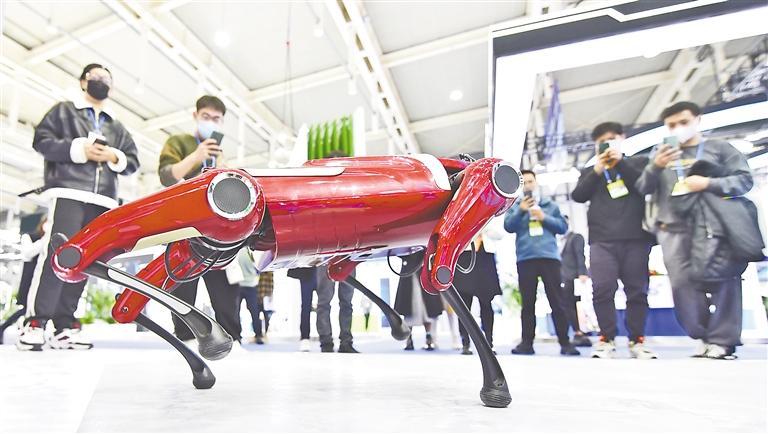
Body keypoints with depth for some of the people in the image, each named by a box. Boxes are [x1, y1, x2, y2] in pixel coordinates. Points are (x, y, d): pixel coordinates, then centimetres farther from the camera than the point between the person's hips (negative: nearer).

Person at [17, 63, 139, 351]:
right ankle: (35, 321, -11)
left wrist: (115, 157, -1)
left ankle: (64, 325, 2)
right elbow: (41, 140, 3)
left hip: (103, 200, 4)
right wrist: (79, 149, -10)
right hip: (69, 192, -4)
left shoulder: (117, 127, 26)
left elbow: (133, 162, 19)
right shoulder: (64, 110, 15)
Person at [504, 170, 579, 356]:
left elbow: (563, 227, 8)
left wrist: (544, 218, -5)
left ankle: (565, 342, 4)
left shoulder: (551, 205, 16)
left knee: (556, 301, -1)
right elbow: (508, 226, 0)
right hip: (525, 259, 0)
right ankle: (527, 342, 8)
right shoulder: (515, 207, 14)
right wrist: (520, 211, -12)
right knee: (528, 302, 3)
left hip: (549, 257, 0)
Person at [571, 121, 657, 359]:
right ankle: (606, 339, -3)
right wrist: (597, 171, -3)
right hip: (602, 240, 1)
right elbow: (578, 196, 6)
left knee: (637, 290, 0)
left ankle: (637, 340, 10)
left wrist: (621, 162, -3)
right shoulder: (590, 171, 22)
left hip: (636, 237, 0)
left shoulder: (639, 162, 18)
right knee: (602, 290, -10)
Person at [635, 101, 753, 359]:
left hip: (712, 225, -2)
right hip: (674, 229, 2)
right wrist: (654, 167, -7)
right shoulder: (661, 154, 23)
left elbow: (744, 180, 6)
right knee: (682, 283, -9)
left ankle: (722, 341, -5)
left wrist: (709, 183, -11)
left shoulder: (719, 148, 16)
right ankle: (703, 337, 2)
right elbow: (641, 189, 12)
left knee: (720, 280, -12)